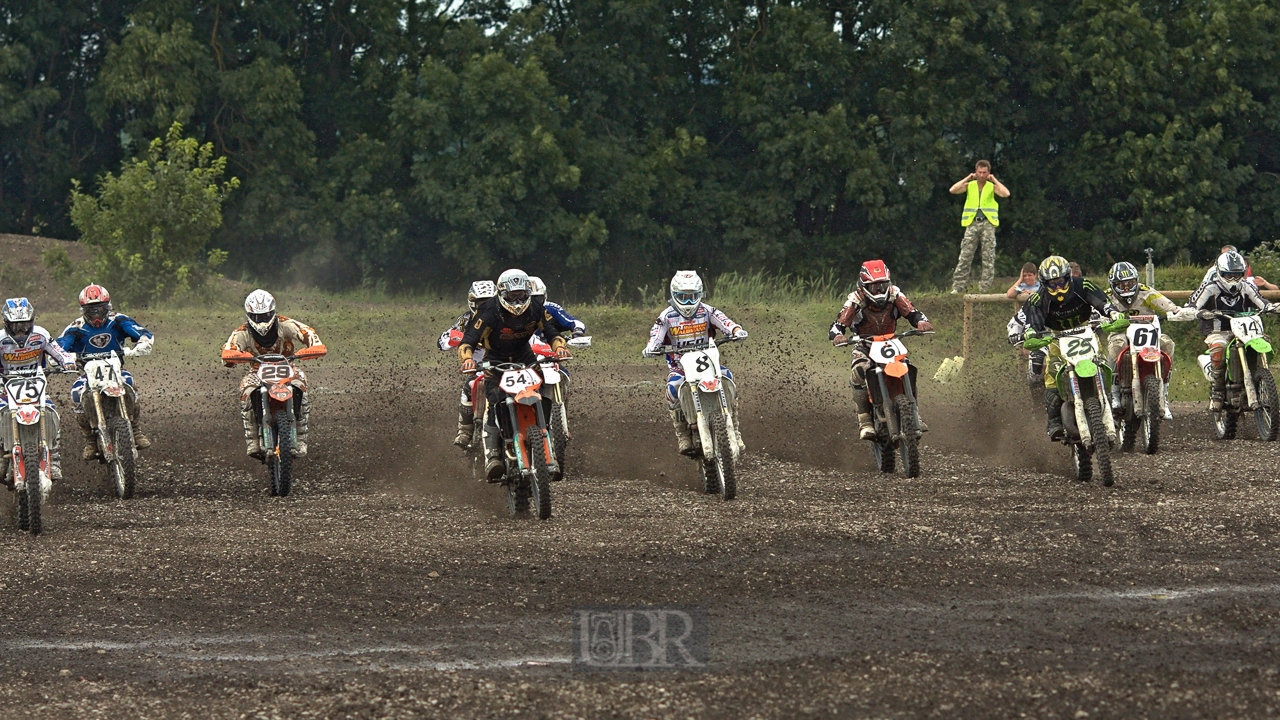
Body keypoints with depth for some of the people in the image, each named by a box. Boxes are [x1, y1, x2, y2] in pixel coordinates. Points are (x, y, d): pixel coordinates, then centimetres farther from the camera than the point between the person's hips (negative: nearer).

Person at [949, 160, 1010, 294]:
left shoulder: (992, 187, 9)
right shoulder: (969, 186, 12)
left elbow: (1006, 194, -9)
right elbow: (953, 190, -3)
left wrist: (994, 180, -4)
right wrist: (967, 178, -1)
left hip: (988, 223, -1)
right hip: (972, 223, 1)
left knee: (988, 257, -3)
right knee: (965, 256, -5)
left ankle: (985, 288, 0)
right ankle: (958, 287, -4)